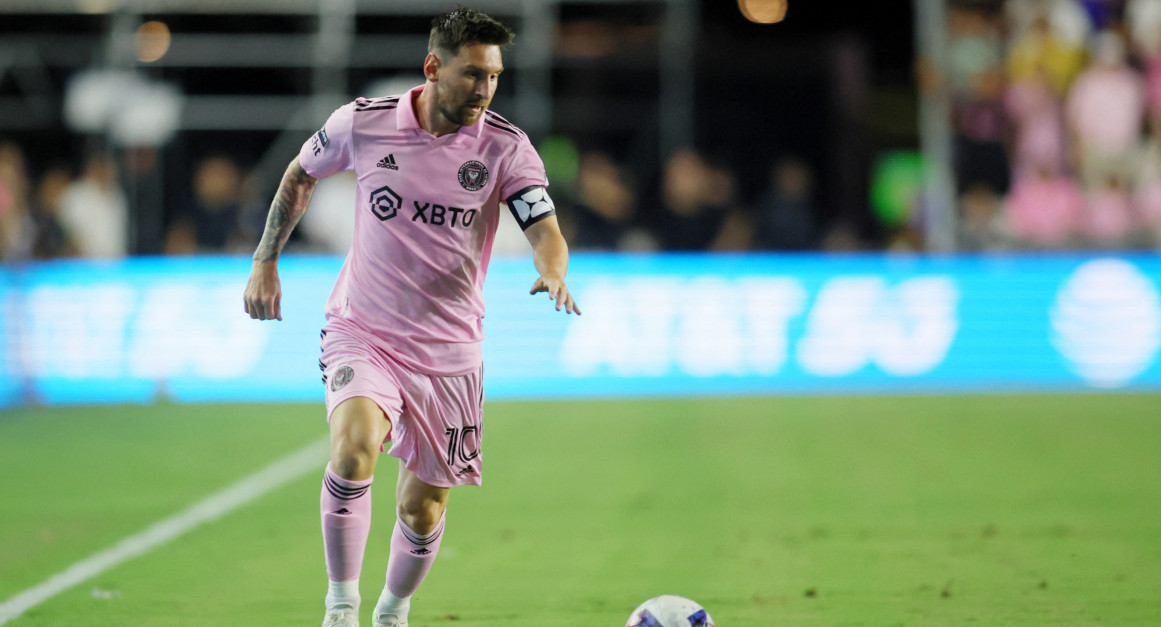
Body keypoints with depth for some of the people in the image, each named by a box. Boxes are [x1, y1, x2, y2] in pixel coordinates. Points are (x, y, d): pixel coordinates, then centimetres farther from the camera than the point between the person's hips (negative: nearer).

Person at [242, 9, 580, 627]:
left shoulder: (505, 147, -8)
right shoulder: (362, 122, -7)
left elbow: (545, 231, -16)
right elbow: (300, 175, 12)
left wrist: (554, 273, -39)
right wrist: (264, 261, 9)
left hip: (448, 350, 1)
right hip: (361, 333, -1)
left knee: (422, 511, 8)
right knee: (354, 449, -30)